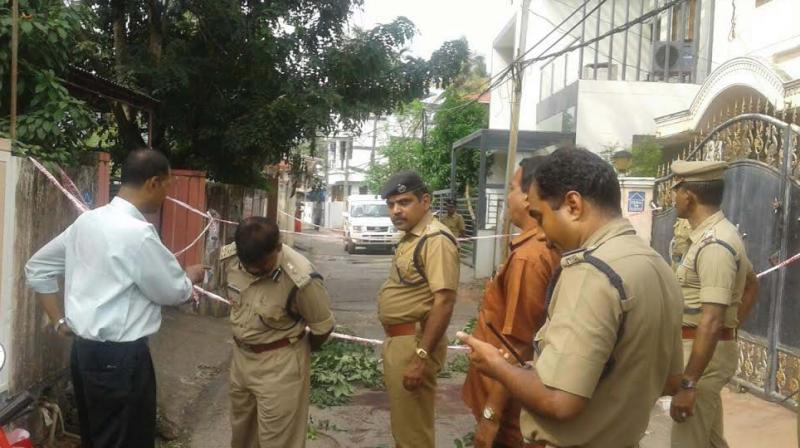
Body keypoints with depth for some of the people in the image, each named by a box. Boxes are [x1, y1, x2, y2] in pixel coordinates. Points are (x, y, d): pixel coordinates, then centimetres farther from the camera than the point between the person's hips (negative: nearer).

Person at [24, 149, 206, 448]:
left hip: (84, 349, 9)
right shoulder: (138, 233, -21)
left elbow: (36, 269, 14)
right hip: (120, 357, -8)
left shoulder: (87, 220, 5)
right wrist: (192, 276, 11)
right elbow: (173, 291, -10)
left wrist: (59, 321, 14)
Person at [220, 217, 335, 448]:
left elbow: (323, 327, -15)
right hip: (241, 356, 6)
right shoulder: (229, 256, -14)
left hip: (281, 364, -5)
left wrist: (299, 353, 4)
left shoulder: (301, 279, -30)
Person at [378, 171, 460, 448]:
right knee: (402, 423, 22)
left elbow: (444, 302, -26)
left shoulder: (436, 240, -19)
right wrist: (392, 343, 18)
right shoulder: (409, 238, 12)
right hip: (397, 340, 10)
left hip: (414, 342, -10)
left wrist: (422, 356, -27)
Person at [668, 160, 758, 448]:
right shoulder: (718, 234, 9)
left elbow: (711, 322, -29)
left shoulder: (714, 244, -23)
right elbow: (750, 281, 27)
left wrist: (688, 383, -29)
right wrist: (735, 324, 24)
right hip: (702, 347, 10)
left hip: (705, 350, -10)